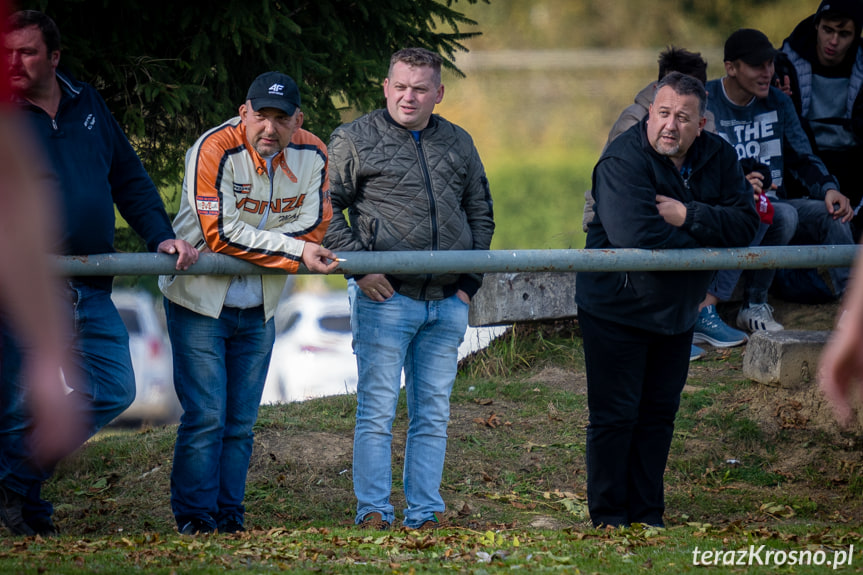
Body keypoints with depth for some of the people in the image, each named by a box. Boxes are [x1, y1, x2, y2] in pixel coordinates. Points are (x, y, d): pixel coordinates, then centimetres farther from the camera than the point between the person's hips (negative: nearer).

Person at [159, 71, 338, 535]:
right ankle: (194, 517, -3)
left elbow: (313, 226, -6)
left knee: (241, 422, 6)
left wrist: (247, 242, -17)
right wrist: (295, 251, -23)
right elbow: (221, 233, -23)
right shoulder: (215, 149, -19)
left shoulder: (312, 155, -4)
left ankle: (229, 516, 12)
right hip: (199, 301, -5)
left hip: (258, 307, 5)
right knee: (205, 416, -9)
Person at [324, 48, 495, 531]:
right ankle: (374, 513, 0)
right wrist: (358, 267, -9)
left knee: (434, 414, 7)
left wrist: (470, 281, 11)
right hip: (386, 296, -4)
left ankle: (426, 514, 11)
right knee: (378, 411, -4)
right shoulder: (354, 140, 1)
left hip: (447, 304, 4)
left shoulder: (458, 144, 14)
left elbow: (481, 214, 22)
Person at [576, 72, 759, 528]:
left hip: (677, 311, 6)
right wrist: (707, 239, -20)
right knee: (614, 416, -3)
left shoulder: (717, 158, -1)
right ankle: (609, 520, 7)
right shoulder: (622, 161, -21)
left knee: (659, 415, 13)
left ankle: (648, 516, 22)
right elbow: (639, 235, -33)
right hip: (616, 308, -6)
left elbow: (746, 222, -9)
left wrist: (689, 216, -24)